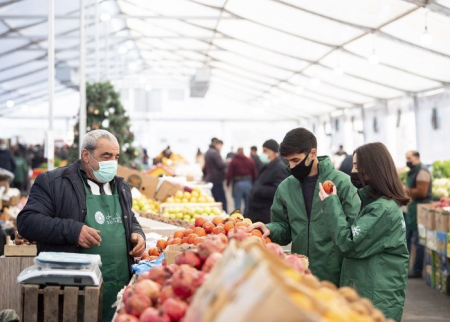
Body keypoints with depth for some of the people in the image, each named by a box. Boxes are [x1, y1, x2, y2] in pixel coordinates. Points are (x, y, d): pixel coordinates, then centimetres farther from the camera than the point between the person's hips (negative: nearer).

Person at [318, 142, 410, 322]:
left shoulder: (384, 209, -19)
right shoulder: (375, 202, 11)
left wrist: (331, 204, -13)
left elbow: (348, 244, -21)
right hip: (365, 293, 9)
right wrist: (334, 200, -2)